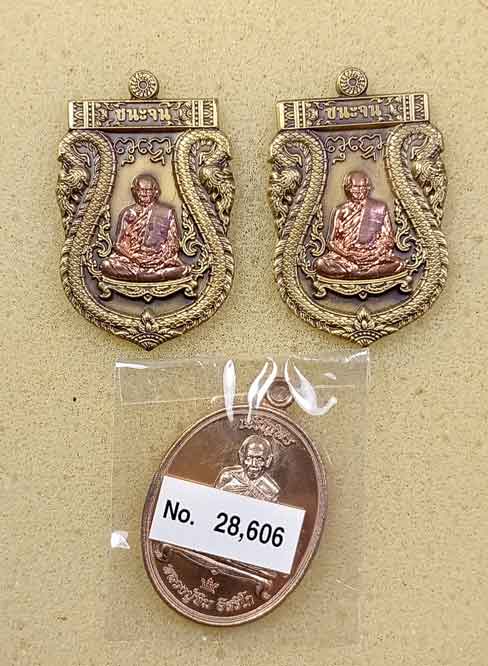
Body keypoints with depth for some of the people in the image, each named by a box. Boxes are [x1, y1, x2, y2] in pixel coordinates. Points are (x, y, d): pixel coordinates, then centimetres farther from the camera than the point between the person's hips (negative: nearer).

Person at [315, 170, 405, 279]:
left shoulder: (380, 208, 10)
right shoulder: (340, 211, 10)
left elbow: (387, 238, 7)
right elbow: (332, 241, 7)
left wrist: (372, 253, -11)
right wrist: (347, 253, -12)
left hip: (375, 257, 0)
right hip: (345, 257, 0)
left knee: (398, 264, -28)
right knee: (321, 264, -28)